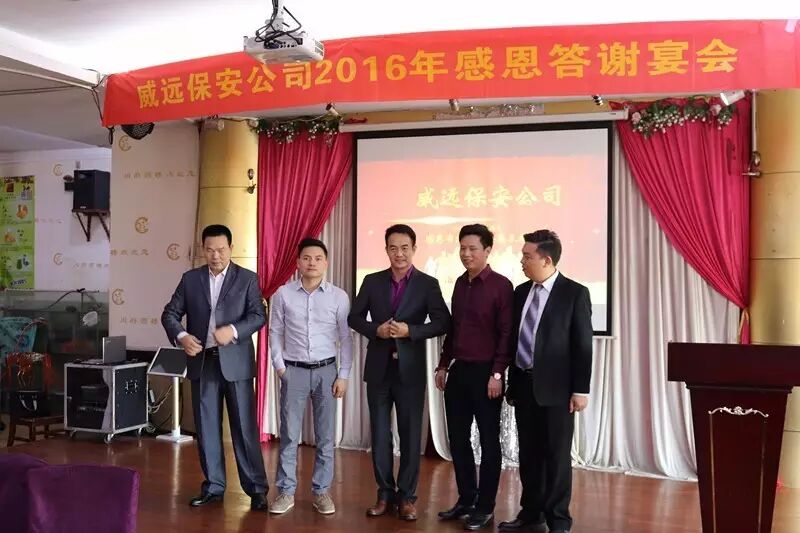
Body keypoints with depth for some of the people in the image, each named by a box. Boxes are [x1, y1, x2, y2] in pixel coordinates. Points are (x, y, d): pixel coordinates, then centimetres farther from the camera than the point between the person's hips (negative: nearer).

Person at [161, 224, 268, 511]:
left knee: (245, 426, 0)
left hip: (235, 362, -3)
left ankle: (256, 488, 8)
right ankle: (213, 486, 20)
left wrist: (234, 330, -24)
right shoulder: (190, 279, 8)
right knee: (206, 427, 9)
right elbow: (170, 313, 6)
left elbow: (258, 316, -7)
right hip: (202, 362, 3)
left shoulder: (248, 278, 0)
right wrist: (180, 335, -14)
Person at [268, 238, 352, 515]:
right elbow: (275, 332, 5)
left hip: (326, 370, 0)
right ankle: (286, 491, 16)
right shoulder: (283, 294, -2)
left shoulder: (339, 296, -2)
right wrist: (280, 366, -2)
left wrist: (343, 375, -3)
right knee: (289, 434, 5)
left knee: (325, 436, 7)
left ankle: (321, 491, 19)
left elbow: (346, 338, 1)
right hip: (294, 370, 0)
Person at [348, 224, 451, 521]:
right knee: (380, 435, 9)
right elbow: (354, 317, 7)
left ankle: (406, 497, 18)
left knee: (410, 435, 5)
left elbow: (443, 322, -7)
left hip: (410, 370, -2)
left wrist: (410, 330, -20)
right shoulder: (372, 281, 5)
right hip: (378, 368, 2)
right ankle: (385, 494, 22)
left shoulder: (427, 284, -2)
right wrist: (376, 329, -12)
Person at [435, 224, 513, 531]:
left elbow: (506, 334, -13)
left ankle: (485, 507, 16)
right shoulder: (460, 284, 11)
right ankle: (466, 499, 25)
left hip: (485, 372, -7)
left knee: (488, 440, 5)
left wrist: (497, 373, -17)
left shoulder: (501, 285, -9)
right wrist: (443, 365, 14)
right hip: (458, 370, 7)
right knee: (457, 438, 12)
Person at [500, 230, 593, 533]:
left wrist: (580, 389, -11)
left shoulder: (575, 293, -7)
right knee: (528, 453, 13)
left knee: (557, 455, 4)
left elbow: (583, 345, -8)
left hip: (555, 387, -5)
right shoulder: (521, 292, 9)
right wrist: (512, 383, 12)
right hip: (524, 385, 5)